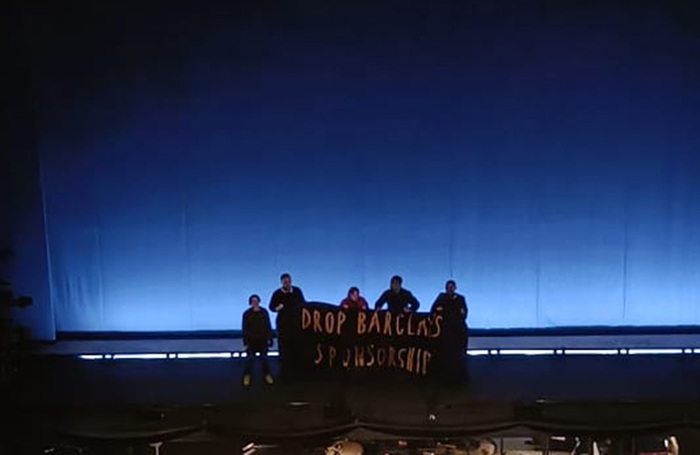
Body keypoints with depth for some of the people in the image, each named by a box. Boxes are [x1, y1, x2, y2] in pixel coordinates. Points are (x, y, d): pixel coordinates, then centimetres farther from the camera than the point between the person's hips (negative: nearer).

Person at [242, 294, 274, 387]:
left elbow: (268, 326, 4)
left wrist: (269, 338, -1)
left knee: (264, 358, 8)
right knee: (250, 358, 2)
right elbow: (245, 329, -2)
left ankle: (267, 375, 21)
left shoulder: (264, 312, -1)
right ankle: (247, 376, 16)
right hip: (252, 340, -1)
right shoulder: (247, 314, -5)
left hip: (262, 340, 1)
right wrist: (246, 342, -5)